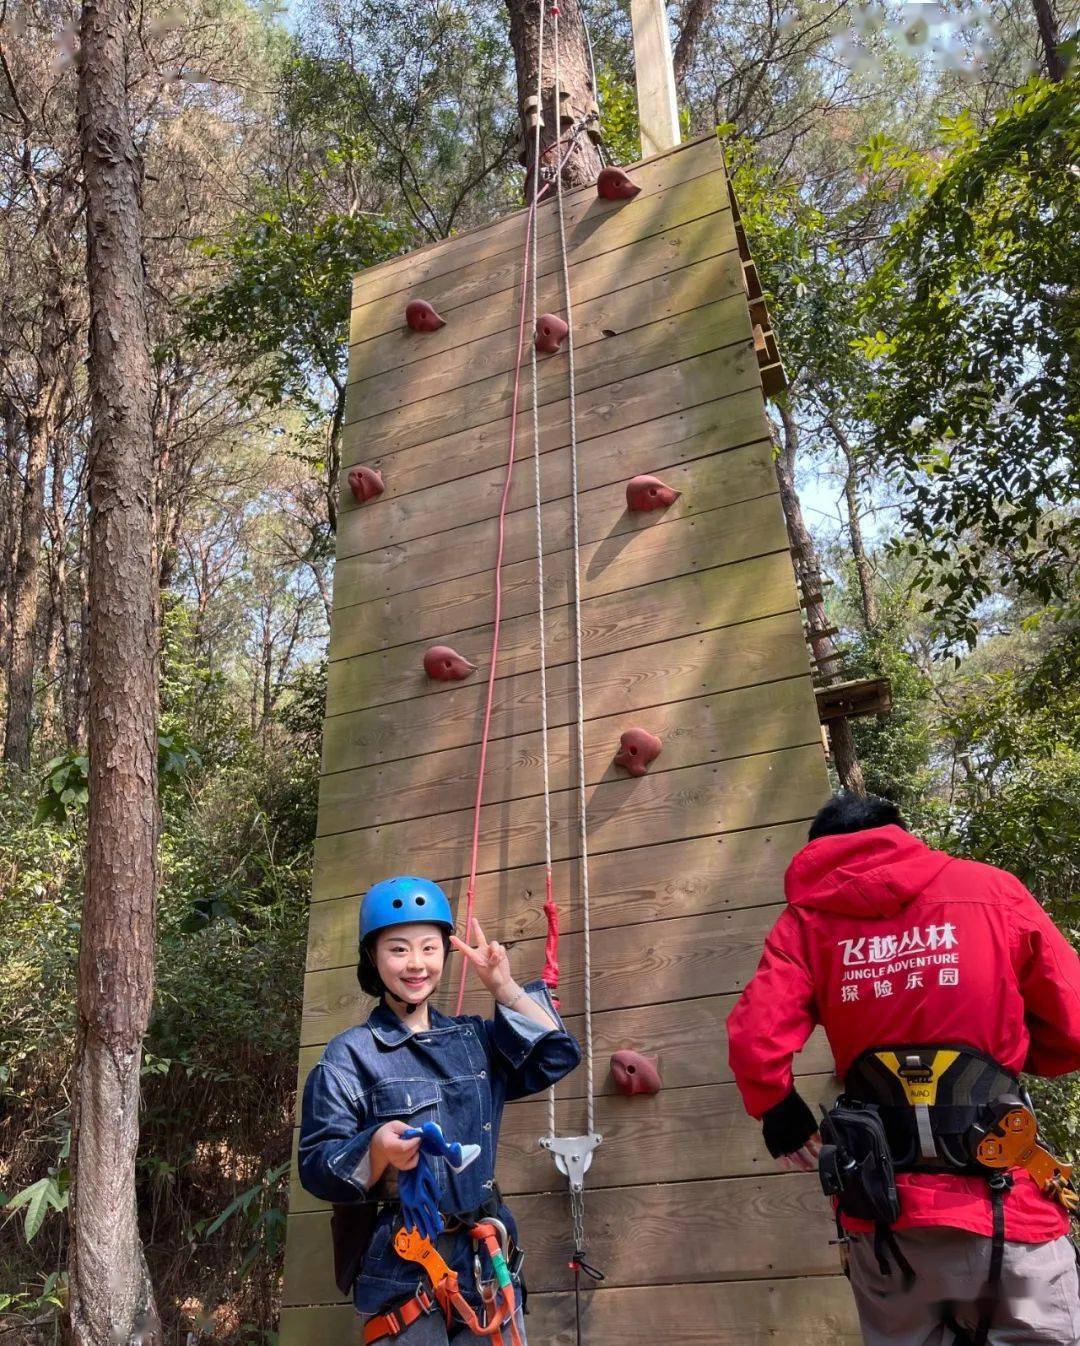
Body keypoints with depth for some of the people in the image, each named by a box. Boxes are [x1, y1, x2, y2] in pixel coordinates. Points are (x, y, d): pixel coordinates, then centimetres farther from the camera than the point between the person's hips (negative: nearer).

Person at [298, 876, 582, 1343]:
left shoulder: (475, 1038, 12)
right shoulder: (350, 1054, -4)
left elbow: (557, 1056, 5)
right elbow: (316, 1165, -9)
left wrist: (504, 987, 1)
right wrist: (376, 1151, -30)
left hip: (486, 1258, 4)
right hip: (402, 1269, -4)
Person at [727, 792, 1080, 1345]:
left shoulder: (808, 917, 2)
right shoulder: (993, 889, 1)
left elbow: (755, 1043, -9)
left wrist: (781, 1118, 10)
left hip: (883, 1208, 2)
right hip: (1008, 1202, -1)